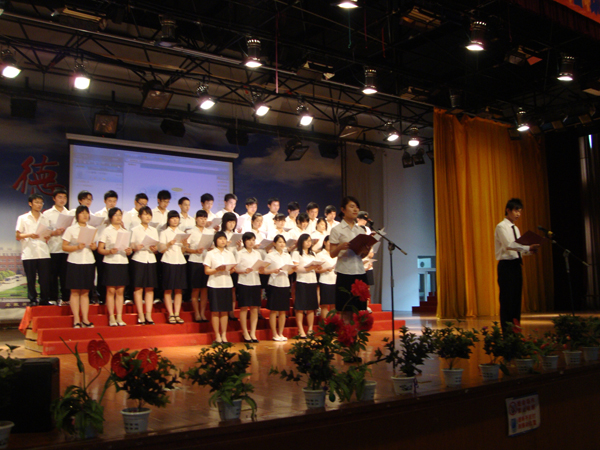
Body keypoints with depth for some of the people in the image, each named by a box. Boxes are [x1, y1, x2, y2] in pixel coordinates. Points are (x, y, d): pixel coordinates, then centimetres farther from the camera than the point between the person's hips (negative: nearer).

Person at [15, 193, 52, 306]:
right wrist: (29, 235, -15)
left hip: (44, 253, 2)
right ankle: (32, 300, 9)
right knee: (31, 279, -1)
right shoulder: (23, 218, 9)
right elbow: (18, 237, 4)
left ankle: (44, 300, 8)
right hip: (29, 253, -2)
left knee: (45, 279, -1)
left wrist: (48, 237, -4)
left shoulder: (46, 219, 18)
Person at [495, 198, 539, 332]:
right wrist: (528, 247, -29)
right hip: (506, 265, -8)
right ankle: (507, 332, -1)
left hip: (516, 265, 8)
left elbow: (517, 248, 13)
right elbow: (509, 245, -22)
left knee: (516, 298, 9)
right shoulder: (501, 226, -8)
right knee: (507, 299, -6)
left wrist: (530, 250, -6)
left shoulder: (515, 228, 17)